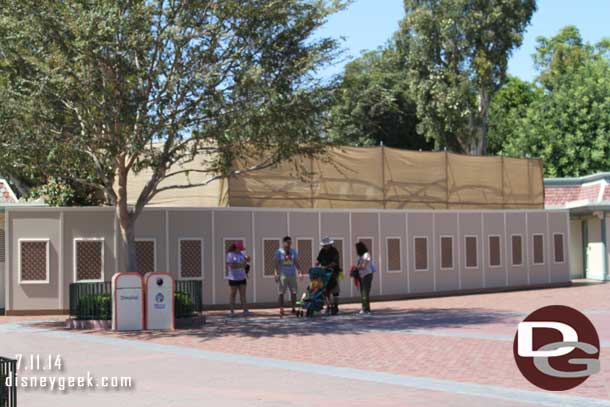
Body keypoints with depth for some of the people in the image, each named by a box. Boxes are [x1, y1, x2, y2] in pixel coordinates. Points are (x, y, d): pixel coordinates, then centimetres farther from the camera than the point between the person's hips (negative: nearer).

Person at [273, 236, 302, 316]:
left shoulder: (293, 251, 12)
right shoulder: (279, 252, 0)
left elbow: (296, 263, 13)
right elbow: (276, 264, -3)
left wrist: (300, 272, 4)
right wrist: (276, 274, -12)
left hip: (292, 274, 4)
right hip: (282, 275, -4)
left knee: (294, 292, 3)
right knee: (281, 293, -3)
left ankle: (294, 309, 10)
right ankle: (281, 309, 0)